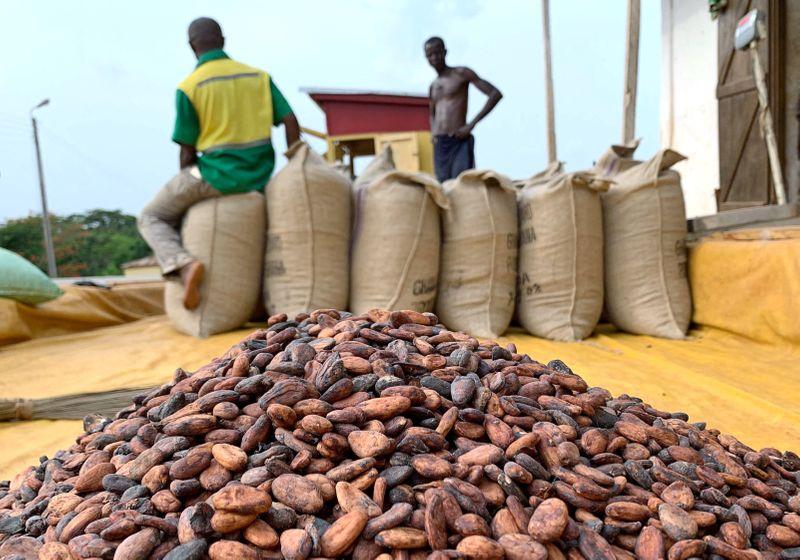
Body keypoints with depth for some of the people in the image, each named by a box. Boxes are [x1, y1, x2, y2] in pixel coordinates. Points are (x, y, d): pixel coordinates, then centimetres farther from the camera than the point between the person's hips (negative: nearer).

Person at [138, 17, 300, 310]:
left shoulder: (188, 87, -5)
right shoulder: (259, 76, 6)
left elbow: (188, 151, -3)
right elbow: (291, 122, 1)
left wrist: (188, 186, 13)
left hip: (217, 175, -5)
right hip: (261, 178, 5)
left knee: (152, 218, 13)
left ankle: (182, 263, -15)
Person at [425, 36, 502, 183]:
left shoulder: (461, 73, 1)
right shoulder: (432, 86, 19)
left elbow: (495, 94, -6)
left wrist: (472, 124, -12)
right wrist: (433, 133, 14)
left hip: (460, 142, -6)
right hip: (439, 145, 6)